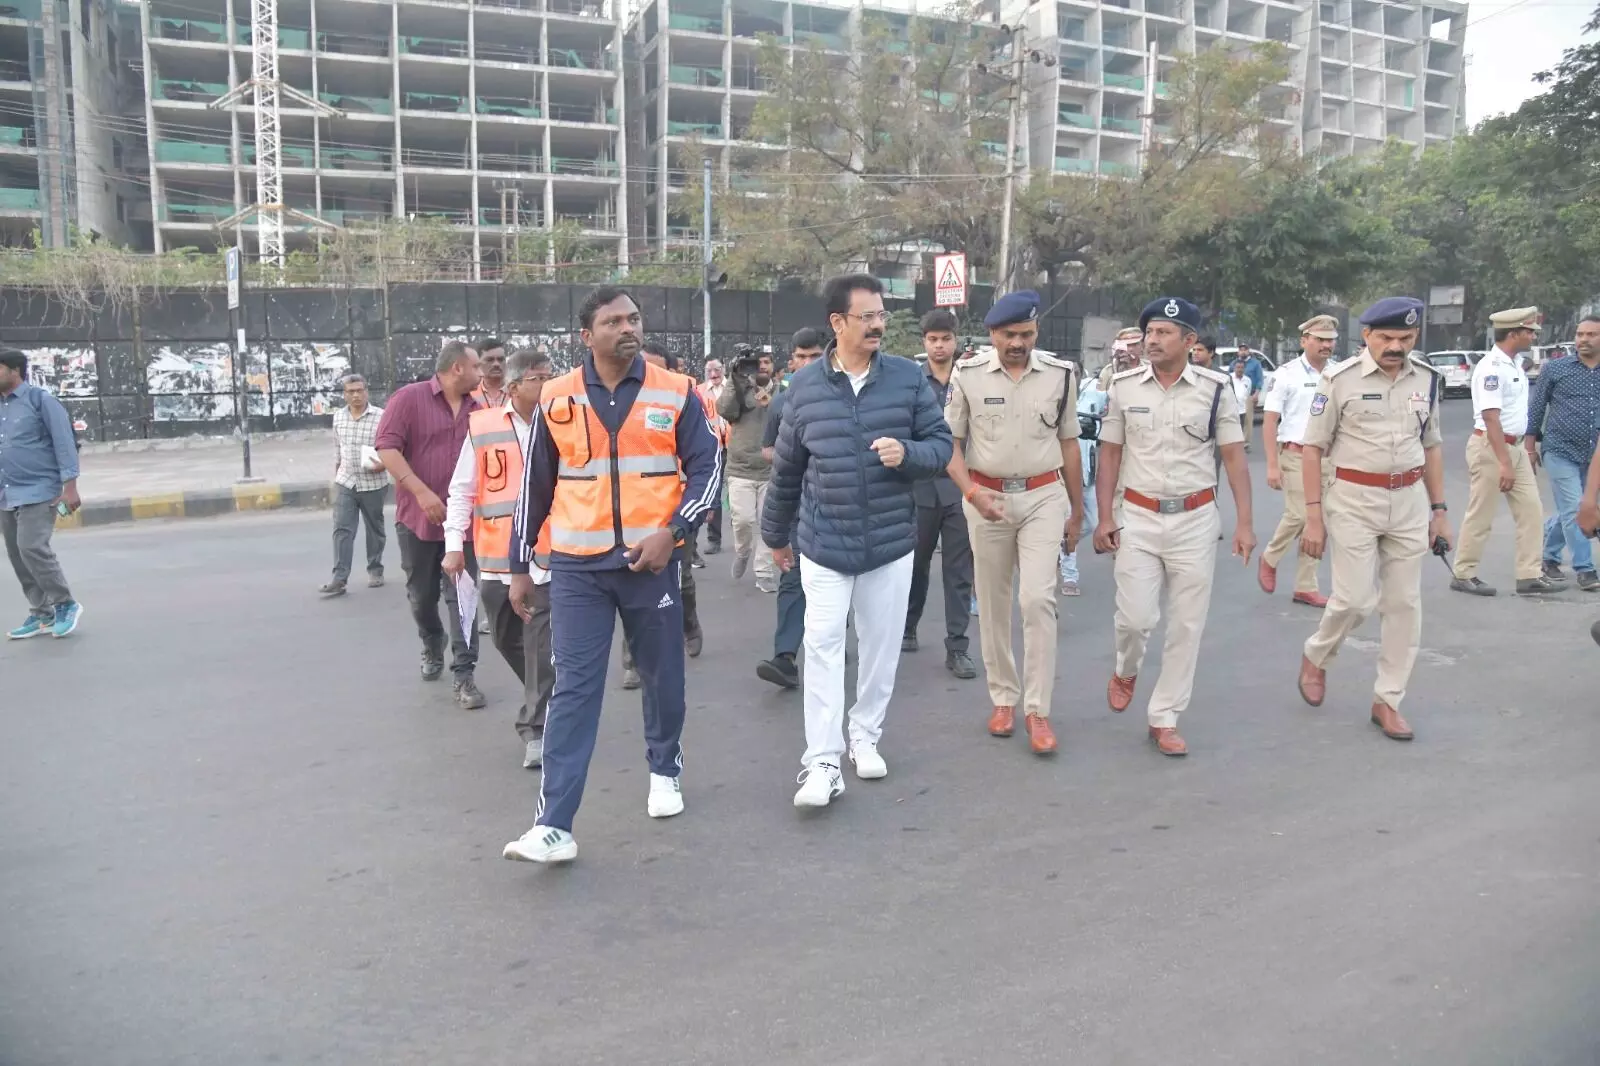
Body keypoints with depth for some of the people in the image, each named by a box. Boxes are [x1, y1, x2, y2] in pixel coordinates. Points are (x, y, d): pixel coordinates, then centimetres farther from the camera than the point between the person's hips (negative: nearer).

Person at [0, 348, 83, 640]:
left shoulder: (40, 399, -7)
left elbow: (64, 443, -10)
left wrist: (69, 487, -14)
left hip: (38, 491, -7)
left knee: (32, 548, -16)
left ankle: (66, 604, 1)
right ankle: (41, 614, 18)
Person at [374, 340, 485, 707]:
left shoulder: (478, 409, 6)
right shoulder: (409, 398, -6)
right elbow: (387, 448, -13)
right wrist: (422, 492, -20)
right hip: (418, 517, -2)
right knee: (422, 596, 14)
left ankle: (463, 675, 1)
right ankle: (432, 647, 41)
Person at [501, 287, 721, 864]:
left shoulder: (676, 393, -1)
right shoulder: (556, 400, 1)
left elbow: (706, 469, 1)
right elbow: (534, 485, 9)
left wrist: (672, 531, -13)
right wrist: (520, 563, 11)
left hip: (651, 561, 0)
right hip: (577, 567, 0)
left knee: (663, 677, 13)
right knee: (574, 690, -3)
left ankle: (665, 769, 39)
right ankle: (553, 825, -3)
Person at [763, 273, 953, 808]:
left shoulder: (909, 378, -3)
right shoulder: (805, 385, -1)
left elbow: (941, 443, 2)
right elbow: (786, 467, 9)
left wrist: (907, 453, -21)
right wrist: (776, 533, 18)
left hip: (891, 542, 1)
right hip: (823, 543, -1)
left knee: (881, 644, 11)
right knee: (823, 645, -7)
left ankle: (865, 736, 30)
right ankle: (822, 763, -2)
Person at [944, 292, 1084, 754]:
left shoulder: (1060, 374, -1)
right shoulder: (969, 374, -4)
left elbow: (1068, 444, 8)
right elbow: (949, 442, 0)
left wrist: (1077, 511, 12)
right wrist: (971, 492, -16)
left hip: (1043, 496, 0)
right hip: (987, 498, 1)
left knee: (1038, 599, -10)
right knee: (993, 603, 9)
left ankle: (1037, 709, -1)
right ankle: (1003, 697, 24)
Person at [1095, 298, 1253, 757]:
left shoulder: (1215, 388, -3)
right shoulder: (1124, 386, 0)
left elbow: (1234, 457, 1)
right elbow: (1110, 454, 5)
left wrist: (1244, 523, -5)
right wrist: (1104, 518, 0)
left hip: (1195, 519, 0)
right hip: (1139, 517, 0)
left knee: (1186, 625, 4)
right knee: (1135, 616, -6)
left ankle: (1164, 719, 17)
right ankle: (1126, 671, 29)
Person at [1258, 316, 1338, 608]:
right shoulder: (1287, 373, -6)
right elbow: (1269, 420, -8)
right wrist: (1272, 465, -14)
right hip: (1296, 455, -5)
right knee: (1299, 515, -14)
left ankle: (1305, 587, 15)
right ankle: (1269, 558, 15)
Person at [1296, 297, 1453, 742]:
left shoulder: (1427, 379, 4)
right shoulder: (1340, 379, -10)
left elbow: (1431, 446, 14)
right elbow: (1313, 448, -7)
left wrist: (1439, 509, 11)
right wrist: (1314, 517, -10)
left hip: (1410, 501, 5)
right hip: (1354, 500, -4)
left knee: (1404, 604, 6)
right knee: (1355, 599, -6)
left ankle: (1387, 701, 18)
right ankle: (1315, 656, 25)